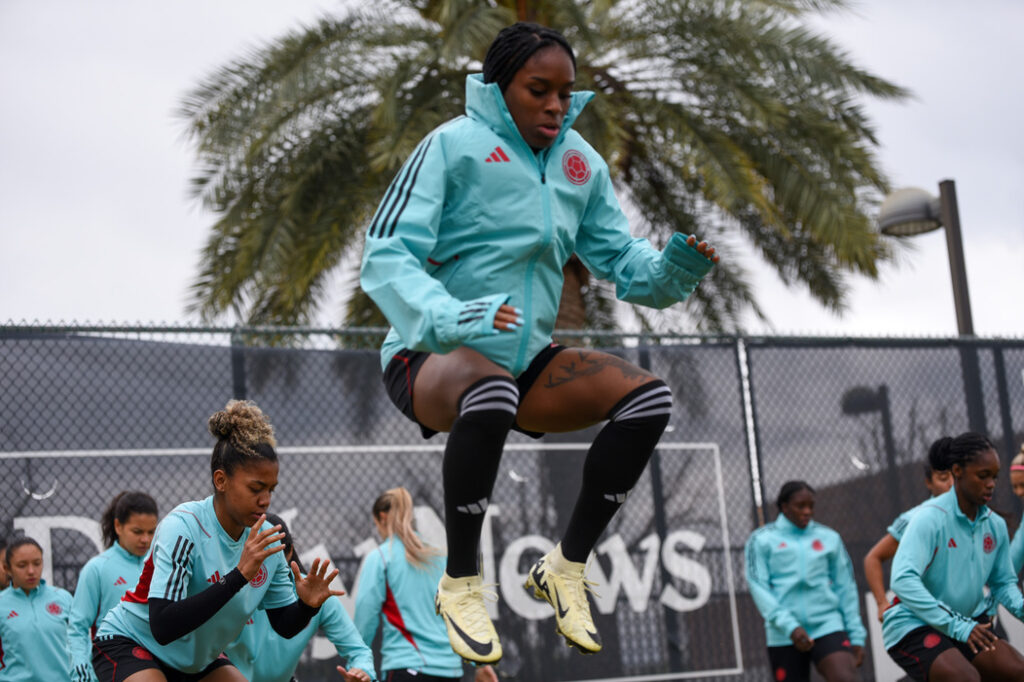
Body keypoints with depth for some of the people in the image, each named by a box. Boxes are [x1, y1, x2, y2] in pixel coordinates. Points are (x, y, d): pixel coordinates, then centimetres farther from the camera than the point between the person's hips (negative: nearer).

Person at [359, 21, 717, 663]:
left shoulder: (581, 162, 8)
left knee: (647, 395, -15)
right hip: (432, 355, -6)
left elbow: (621, 260, 13)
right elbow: (386, 256, -20)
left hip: (527, 360, 6)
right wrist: (449, 317, -38)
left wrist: (673, 268, -11)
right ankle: (461, 582, -20)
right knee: (490, 390, -41)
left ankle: (566, 567, -1)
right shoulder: (454, 145, -12)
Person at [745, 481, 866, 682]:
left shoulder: (829, 538, 13)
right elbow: (758, 587, -4)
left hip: (827, 627, 1)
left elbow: (846, 588, 14)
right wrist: (789, 627, -16)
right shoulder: (761, 540, 6)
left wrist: (856, 637, 8)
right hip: (784, 636, -1)